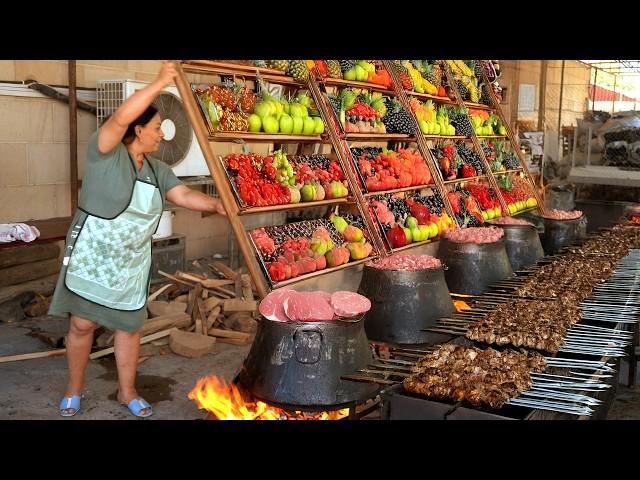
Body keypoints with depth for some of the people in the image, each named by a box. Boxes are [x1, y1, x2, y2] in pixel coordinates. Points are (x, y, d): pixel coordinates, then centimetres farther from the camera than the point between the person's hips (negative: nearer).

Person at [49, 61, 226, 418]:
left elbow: (183, 194, 0)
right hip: (91, 256, -5)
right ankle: (74, 388, 27)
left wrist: (213, 204, -17)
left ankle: (127, 391, 28)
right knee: (82, 324, 5)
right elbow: (120, 118, -29)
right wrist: (160, 83, -30)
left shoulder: (157, 169, 7)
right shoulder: (104, 152, -13)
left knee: (130, 325, 11)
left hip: (131, 262, 6)